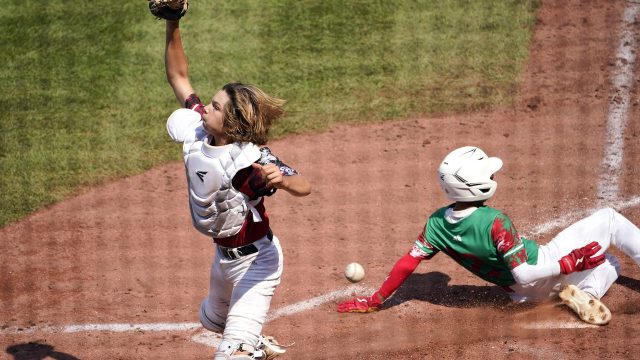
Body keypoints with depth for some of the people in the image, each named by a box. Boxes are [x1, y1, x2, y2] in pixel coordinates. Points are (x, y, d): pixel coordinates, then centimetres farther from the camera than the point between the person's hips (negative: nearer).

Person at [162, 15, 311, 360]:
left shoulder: (251, 158, -30)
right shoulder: (196, 131, -11)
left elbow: (304, 187, -43)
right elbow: (178, 76, -3)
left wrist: (280, 179, -66)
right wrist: (172, 25, -14)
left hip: (257, 260, -8)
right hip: (223, 254, 9)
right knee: (213, 319, 34)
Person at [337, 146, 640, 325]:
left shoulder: (437, 223, -13)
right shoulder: (495, 222, -31)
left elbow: (407, 264, -12)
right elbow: (525, 273, -31)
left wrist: (375, 301, -3)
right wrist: (571, 262, -23)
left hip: (524, 293, 7)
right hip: (546, 265, -7)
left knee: (608, 263, 26)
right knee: (609, 219, 6)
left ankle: (573, 291, -1)